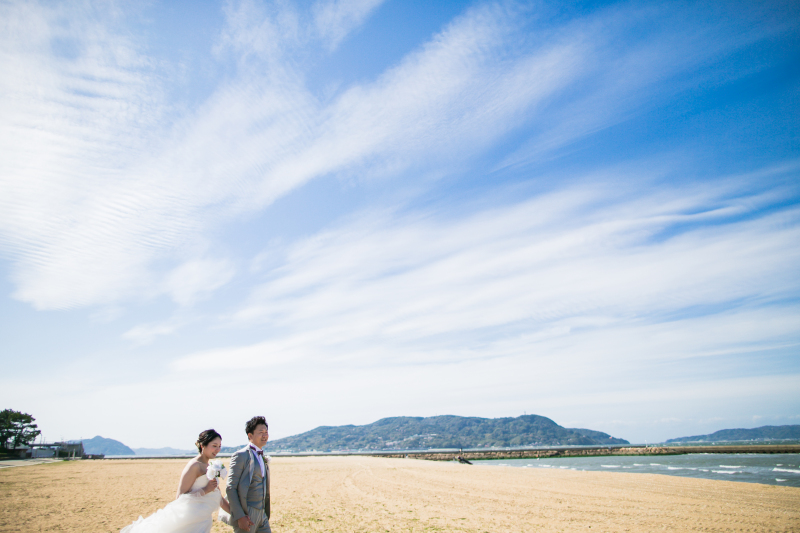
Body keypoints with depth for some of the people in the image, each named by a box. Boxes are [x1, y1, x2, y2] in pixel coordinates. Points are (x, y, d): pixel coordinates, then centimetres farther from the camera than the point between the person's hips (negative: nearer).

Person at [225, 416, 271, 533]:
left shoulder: (263, 458, 13)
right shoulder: (241, 456, -11)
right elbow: (230, 488, -14)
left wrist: (266, 514, 17)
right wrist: (240, 516, -19)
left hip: (262, 514, 7)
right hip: (246, 516, -7)